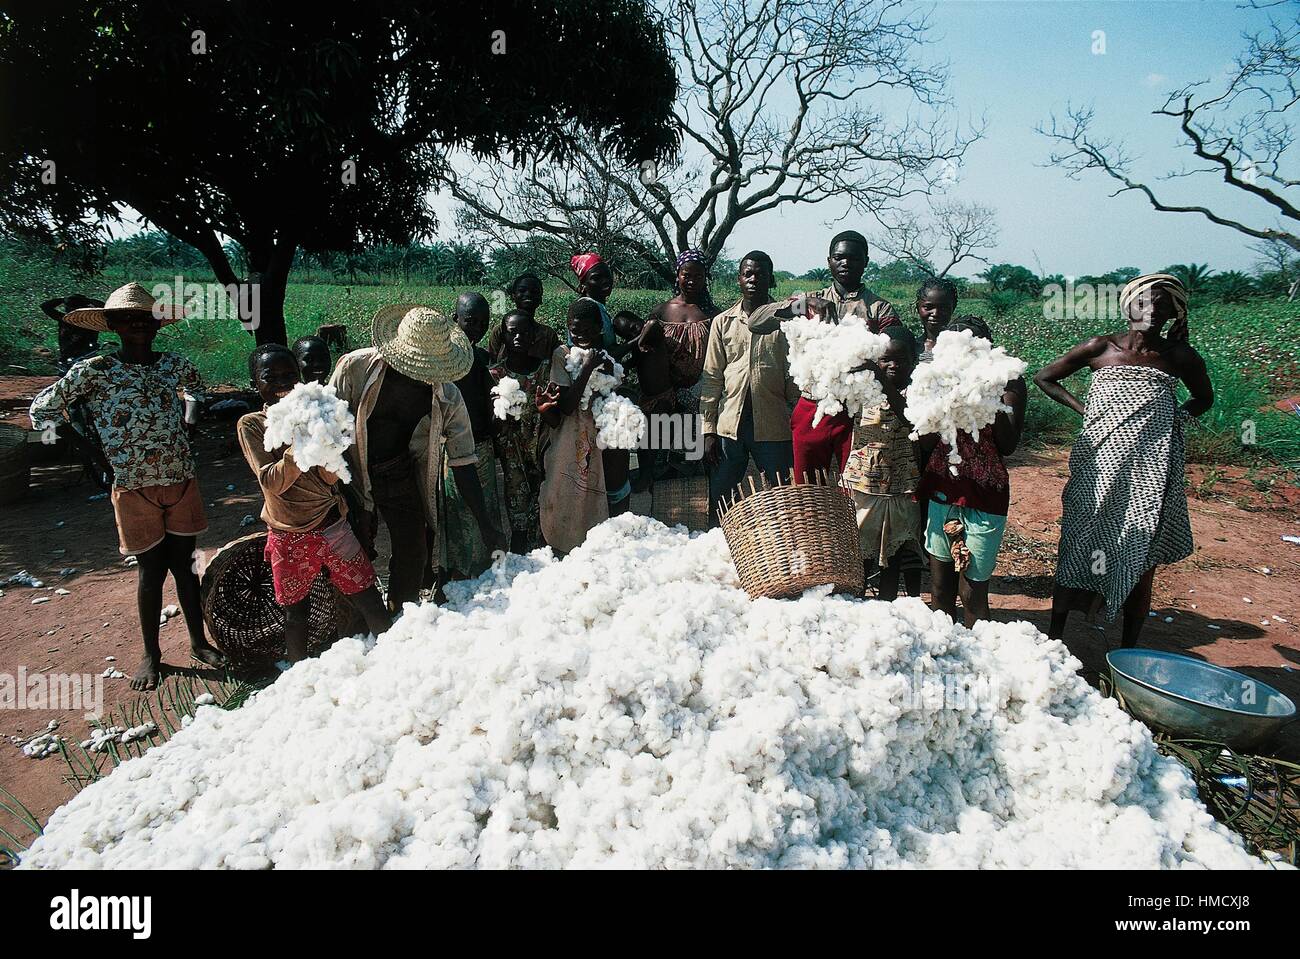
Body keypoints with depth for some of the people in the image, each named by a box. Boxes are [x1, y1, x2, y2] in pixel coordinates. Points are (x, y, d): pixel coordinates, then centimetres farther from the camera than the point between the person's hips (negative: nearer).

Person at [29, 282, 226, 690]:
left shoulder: (175, 365, 2)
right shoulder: (94, 371, -7)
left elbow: (198, 391, 25)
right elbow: (41, 411, 1)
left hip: (182, 483, 3)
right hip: (135, 490, -3)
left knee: (184, 564, 12)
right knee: (150, 569, 6)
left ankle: (198, 641, 26)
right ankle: (151, 654, 23)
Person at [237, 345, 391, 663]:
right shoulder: (250, 424, -5)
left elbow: (331, 476, -6)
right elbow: (272, 483, -16)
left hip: (334, 527, 2)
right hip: (291, 538, -2)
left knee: (370, 601, 3)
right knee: (296, 615, 10)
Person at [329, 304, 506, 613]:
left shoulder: (447, 396, -17)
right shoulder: (354, 368, -22)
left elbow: (462, 461, -13)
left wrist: (486, 525, -15)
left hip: (403, 478, 1)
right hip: (352, 475, -1)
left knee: (412, 558, 6)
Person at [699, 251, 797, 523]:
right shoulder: (723, 322, 9)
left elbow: (793, 378, 2)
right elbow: (712, 378, 7)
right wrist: (708, 430, 1)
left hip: (773, 427, -1)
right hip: (729, 425, 2)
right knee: (719, 500, 7)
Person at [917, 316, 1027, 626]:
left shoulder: (1007, 381, -3)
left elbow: (1008, 446, -8)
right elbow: (926, 444, -1)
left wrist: (996, 401, -18)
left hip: (984, 496, -3)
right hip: (942, 492, 3)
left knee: (972, 592, 1)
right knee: (940, 588, 11)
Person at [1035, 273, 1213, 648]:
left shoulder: (1181, 358, 6)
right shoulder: (1100, 348, 1)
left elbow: (1204, 398, 25)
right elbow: (1044, 377, 10)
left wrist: (1178, 417, 5)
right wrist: (1084, 409, 1)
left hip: (1151, 471, 2)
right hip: (1100, 467, -1)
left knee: (1142, 560, 5)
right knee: (1077, 549, 1)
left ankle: (1128, 652, 18)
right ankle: (1054, 639, 13)